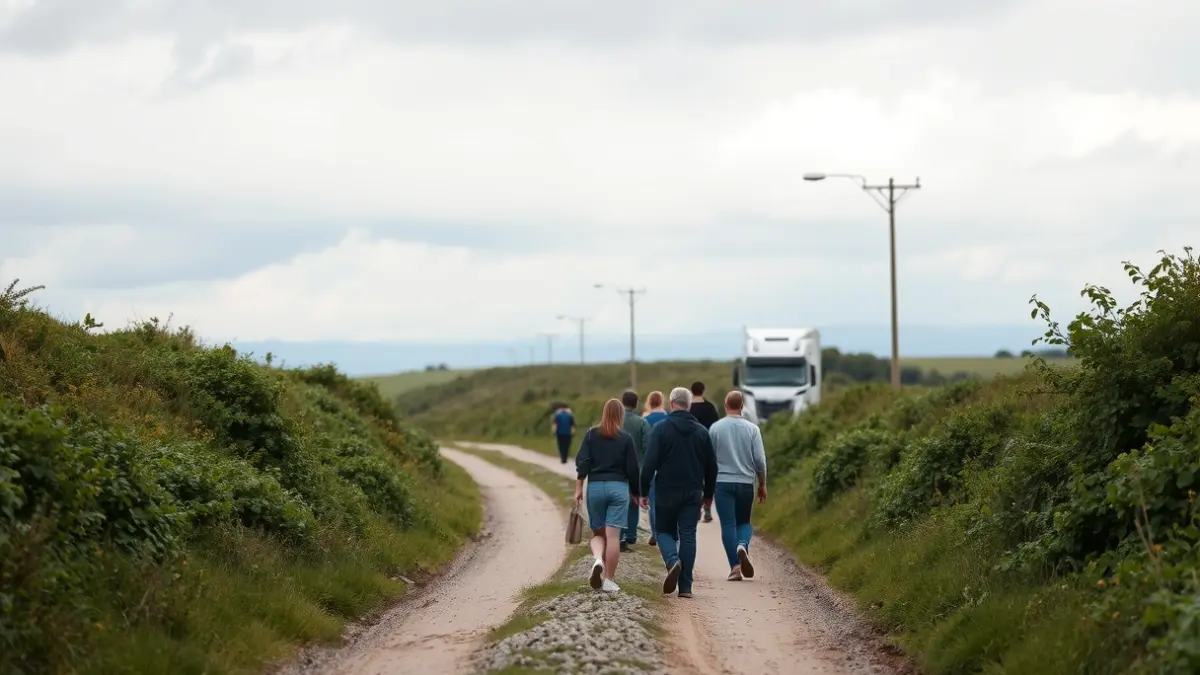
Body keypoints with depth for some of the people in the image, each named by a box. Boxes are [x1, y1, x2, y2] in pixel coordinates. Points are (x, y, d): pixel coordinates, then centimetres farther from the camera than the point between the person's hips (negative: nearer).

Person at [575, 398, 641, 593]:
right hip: (619, 487, -1)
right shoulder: (626, 438, -1)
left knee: (597, 533, 13)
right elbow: (632, 469, 1)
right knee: (613, 535, -2)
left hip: (595, 487, 1)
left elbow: (582, 462, -3)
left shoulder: (591, 434, 3)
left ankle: (598, 559, -17)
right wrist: (636, 493, 12)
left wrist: (578, 488, 0)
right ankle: (609, 580, -3)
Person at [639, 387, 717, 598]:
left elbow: (650, 462, -12)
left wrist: (643, 490, -4)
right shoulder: (701, 431, 5)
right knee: (688, 536, 5)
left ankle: (672, 560, -17)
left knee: (663, 530, 13)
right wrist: (708, 493, 21)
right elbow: (711, 466, 10)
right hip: (693, 493, 3)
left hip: (667, 492, -2)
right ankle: (685, 586, 0)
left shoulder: (661, 428, -7)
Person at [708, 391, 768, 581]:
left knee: (728, 524, 1)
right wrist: (763, 485, 9)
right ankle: (743, 546, -15)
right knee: (744, 521, 16)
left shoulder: (716, 428, -2)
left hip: (722, 482, -1)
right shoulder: (752, 429, -2)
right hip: (745, 482, 1)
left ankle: (735, 566, -7)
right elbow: (760, 460, -2)